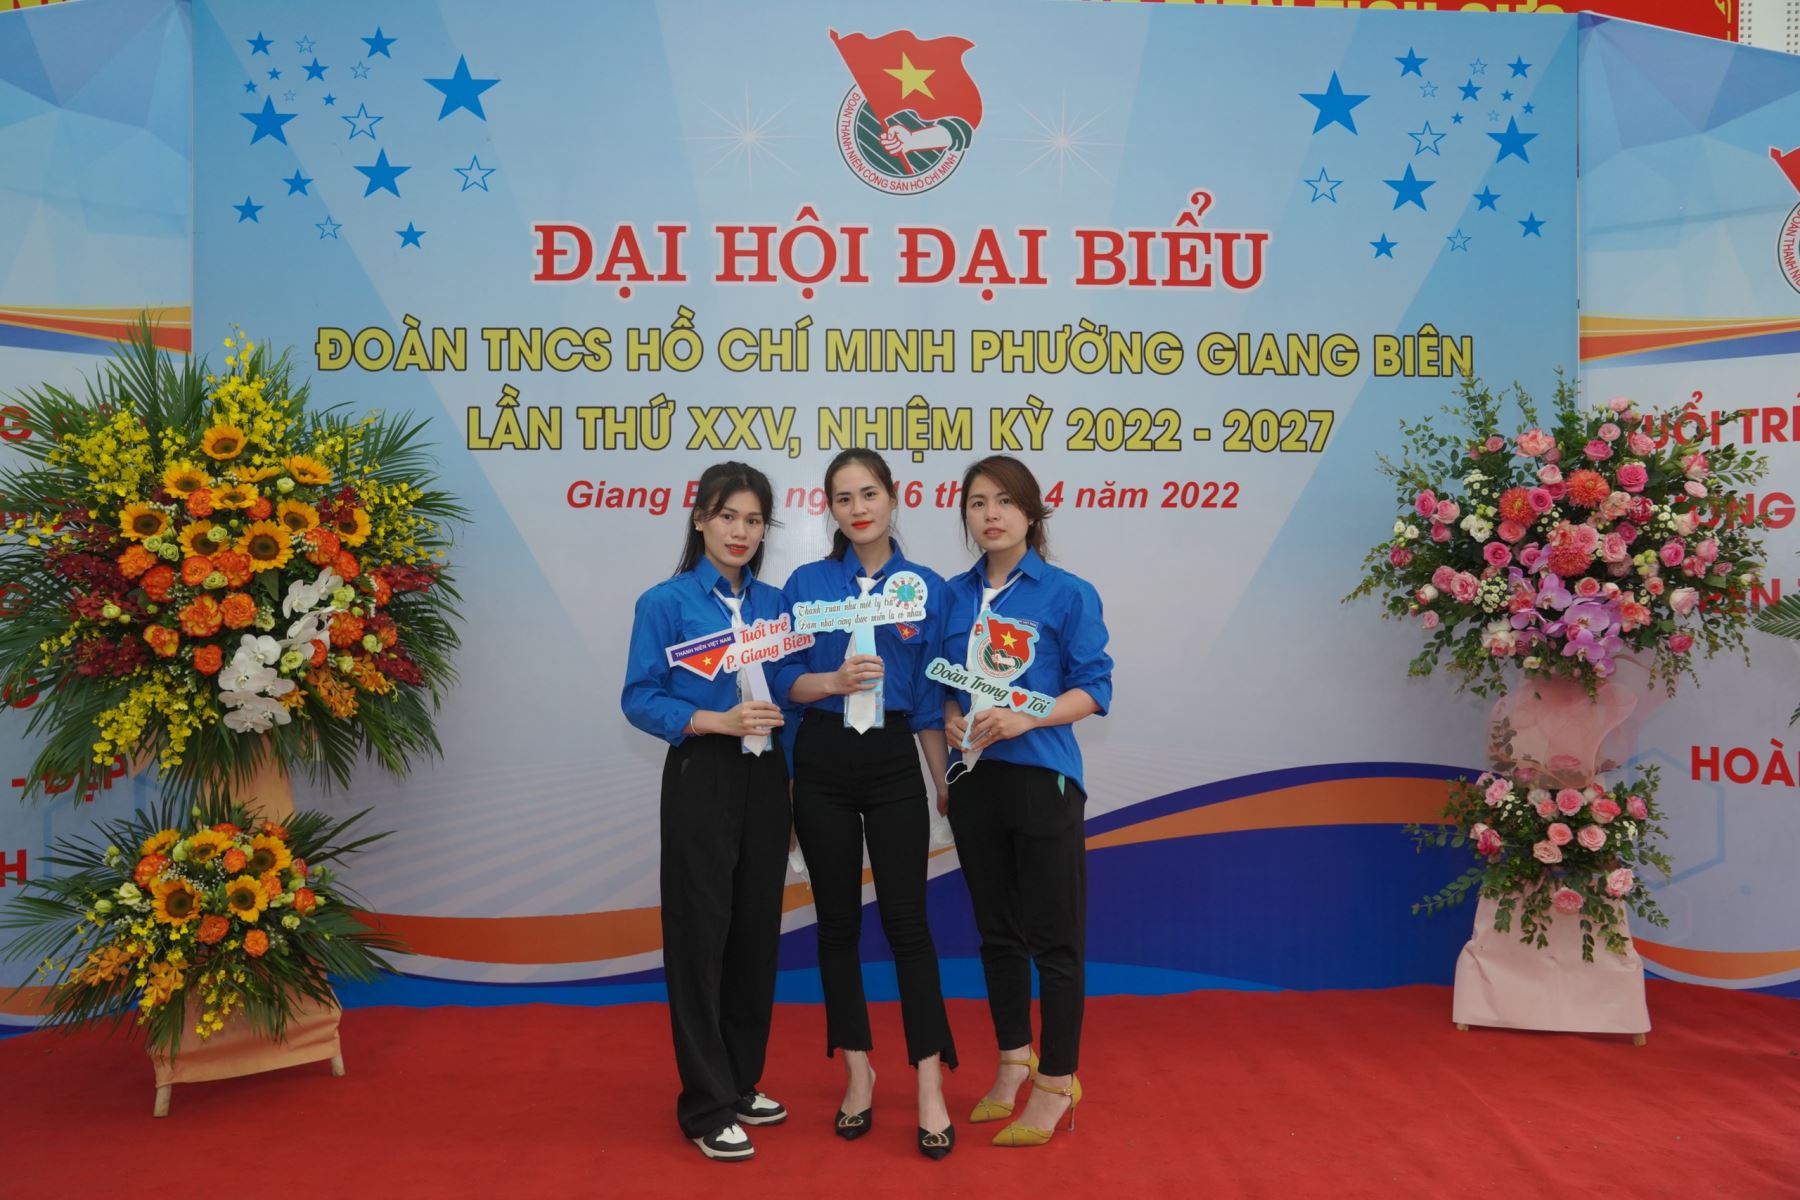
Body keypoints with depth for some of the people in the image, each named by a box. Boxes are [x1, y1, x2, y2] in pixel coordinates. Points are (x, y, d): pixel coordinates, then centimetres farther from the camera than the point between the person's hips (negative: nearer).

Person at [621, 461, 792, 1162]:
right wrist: (716, 720, -21)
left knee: (757, 929, 12)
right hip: (701, 779, -5)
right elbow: (640, 699, -10)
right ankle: (707, 1107, 11)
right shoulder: (666, 603, -6)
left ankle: (742, 1084, 28)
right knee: (701, 934, -1)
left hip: (765, 779, 5)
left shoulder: (775, 603, 8)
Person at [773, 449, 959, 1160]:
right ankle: (857, 1074, 22)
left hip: (894, 764, -1)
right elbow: (784, 681, 2)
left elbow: (932, 699, 4)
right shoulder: (806, 584, 2)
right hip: (823, 762, 1)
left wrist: (946, 779, 4)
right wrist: (833, 680, -18)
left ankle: (930, 1088, 4)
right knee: (838, 921, 8)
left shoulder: (925, 587, 2)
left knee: (906, 919, -3)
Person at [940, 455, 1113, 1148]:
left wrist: (1023, 719, -21)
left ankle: (1056, 1084, 15)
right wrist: (954, 723, -8)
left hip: (1042, 776, -5)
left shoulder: (1068, 595, -6)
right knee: (996, 929, 16)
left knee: (1053, 935, 1)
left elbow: (1094, 689, -8)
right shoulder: (954, 595, 7)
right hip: (974, 778, 5)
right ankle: (1013, 1063, 32)